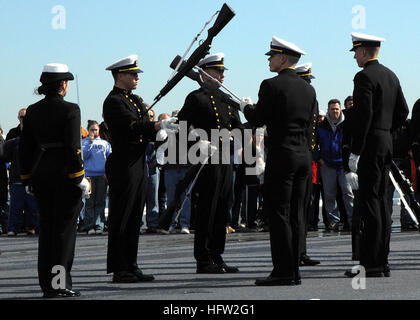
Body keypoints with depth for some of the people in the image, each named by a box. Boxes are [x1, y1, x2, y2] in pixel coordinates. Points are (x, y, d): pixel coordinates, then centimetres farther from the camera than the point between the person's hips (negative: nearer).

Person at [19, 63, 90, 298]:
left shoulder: (33, 111, 8)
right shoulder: (70, 110, -10)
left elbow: (25, 147, 10)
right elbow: (73, 148, -15)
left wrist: (27, 178, 17)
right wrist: (80, 179, -10)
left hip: (41, 173, 6)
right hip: (64, 173, -6)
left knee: (47, 227, 12)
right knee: (65, 228, -1)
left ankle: (47, 284, 13)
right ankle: (60, 284, -3)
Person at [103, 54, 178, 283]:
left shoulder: (135, 99, 19)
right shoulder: (114, 101, -10)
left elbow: (145, 127, 16)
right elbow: (134, 126, -22)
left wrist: (158, 135, -4)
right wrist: (160, 125, -30)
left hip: (139, 165, 9)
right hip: (123, 167, -9)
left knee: (135, 219, 11)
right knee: (120, 219, -5)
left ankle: (131, 266, 16)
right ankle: (119, 270, -2)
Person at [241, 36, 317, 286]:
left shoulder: (272, 86, -10)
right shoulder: (309, 89, 12)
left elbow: (258, 119, -9)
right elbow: (311, 124, 15)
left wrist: (247, 107, 11)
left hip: (282, 155, -7)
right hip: (304, 155, 7)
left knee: (279, 213, -5)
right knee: (296, 214, 9)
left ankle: (284, 272, -7)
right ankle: (294, 271, 11)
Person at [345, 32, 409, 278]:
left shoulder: (365, 77, -12)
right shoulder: (391, 76, 15)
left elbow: (364, 114, -19)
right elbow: (403, 112, 18)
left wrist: (355, 152, -17)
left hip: (370, 146, -9)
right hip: (387, 145, 9)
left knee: (370, 203, -9)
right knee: (381, 202, 11)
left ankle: (371, 265, -10)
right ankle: (382, 262, 13)